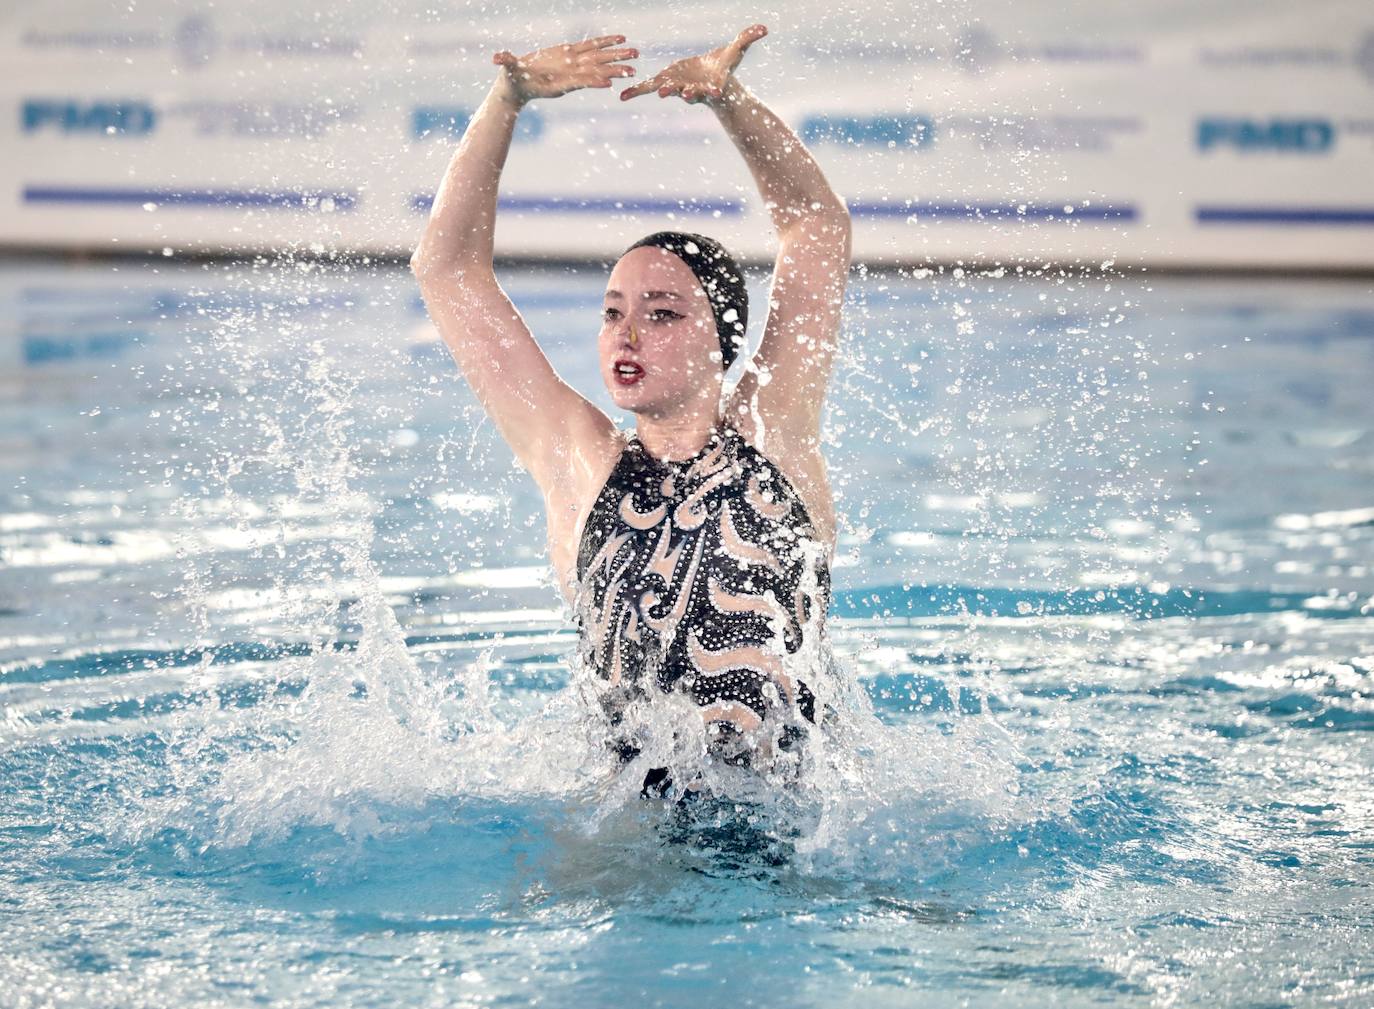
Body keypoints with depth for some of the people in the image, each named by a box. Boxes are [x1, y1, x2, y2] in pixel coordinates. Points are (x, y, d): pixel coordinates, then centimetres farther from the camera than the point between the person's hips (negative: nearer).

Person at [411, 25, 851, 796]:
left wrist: (728, 98, 1)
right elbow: (447, 268, 14)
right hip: (634, 806, 1)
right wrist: (509, 101, 5)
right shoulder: (580, 460, 13)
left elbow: (818, 228, 13)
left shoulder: (772, 436, 12)